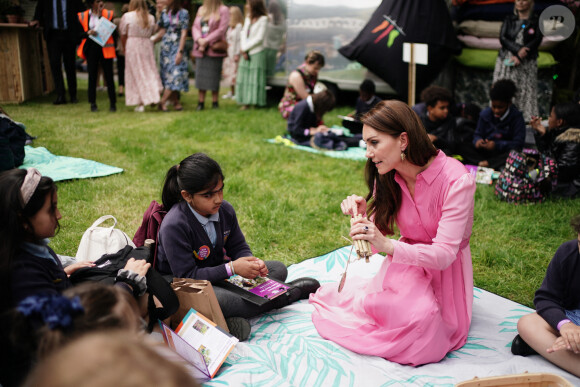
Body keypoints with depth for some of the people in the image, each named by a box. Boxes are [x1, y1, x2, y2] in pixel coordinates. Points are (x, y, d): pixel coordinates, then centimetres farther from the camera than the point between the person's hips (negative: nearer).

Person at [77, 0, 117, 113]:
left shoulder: (108, 14, 3)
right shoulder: (83, 16, 6)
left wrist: (100, 14, -10)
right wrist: (88, 33, -17)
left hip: (105, 48, -1)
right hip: (91, 48, 1)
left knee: (109, 76, -2)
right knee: (92, 76, 3)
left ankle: (112, 103, 5)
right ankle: (92, 103, 10)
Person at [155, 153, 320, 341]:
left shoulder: (224, 210, -5)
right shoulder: (174, 226, -25)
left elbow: (238, 246, 7)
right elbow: (187, 276, -25)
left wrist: (252, 262, -17)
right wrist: (231, 268, -29)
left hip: (218, 275, 7)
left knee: (278, 269, -2)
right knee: (214, 299, -41)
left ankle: (229, 320, -23)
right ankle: (282, 296, -16)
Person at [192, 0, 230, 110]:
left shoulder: (223, 10, -2)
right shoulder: (201, 9, 17)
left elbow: (221, 30, -11)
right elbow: (195, 27, 11)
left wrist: (206, 41, -13)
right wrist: (199, 39, -9)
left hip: (215, 49, -5)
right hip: (200, 49, 5)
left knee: (214, 76, -2)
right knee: (200, 75, 4)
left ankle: (214, 102, 6)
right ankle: (201, 102, 10)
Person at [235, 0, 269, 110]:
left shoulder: (263, 19, -8)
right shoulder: (248, 17, 12)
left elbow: (259, 38, -12)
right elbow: (244, 33, 9)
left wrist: (245, 48, -7)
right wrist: (243, 50, -5)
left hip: (256, 53, -7)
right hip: (245, 53, 7)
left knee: (255, 79, -5)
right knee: (244, 78, 4)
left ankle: (256, 101, 0)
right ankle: (246, 102, 7)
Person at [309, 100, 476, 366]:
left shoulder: (456, 180, -25)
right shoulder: (387, 178, -7)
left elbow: (444, 254, -29)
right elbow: (376, 244, -3)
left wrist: (389, 246, -44)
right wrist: (362, 216, -25)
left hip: (446, 269, -3)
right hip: (407, 261, 3)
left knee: (421, 318, -30)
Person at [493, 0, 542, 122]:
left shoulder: (536, 22, 8)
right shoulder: (509, 19, 14)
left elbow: (536, 41, -3)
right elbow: (502, 38, 1)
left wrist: (519, 57, -15)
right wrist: (517, 49, -15)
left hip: (526, 63, -2)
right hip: (506, 61, 2)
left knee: (526, 91, -8)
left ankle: (526, 120, -7)